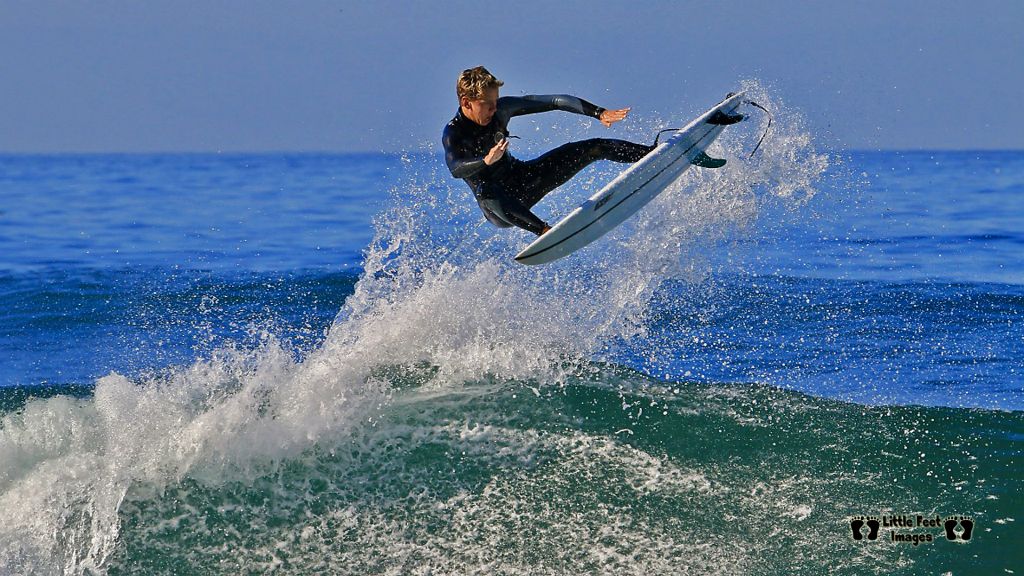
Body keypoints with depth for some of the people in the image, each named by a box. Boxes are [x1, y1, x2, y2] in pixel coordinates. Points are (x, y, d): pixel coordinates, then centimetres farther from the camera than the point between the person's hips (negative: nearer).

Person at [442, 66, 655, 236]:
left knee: (594, 148, -2)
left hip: (522, 178, 6)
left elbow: (554, 102, -10)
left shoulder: (501, 108, -10)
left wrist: (599, 113, -19)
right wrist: (486, 161, -65)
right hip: (499, 208, -6)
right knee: (484, 191, -45)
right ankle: (545, 231, -52)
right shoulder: (453, 134, -23)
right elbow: (455, 169, -44)